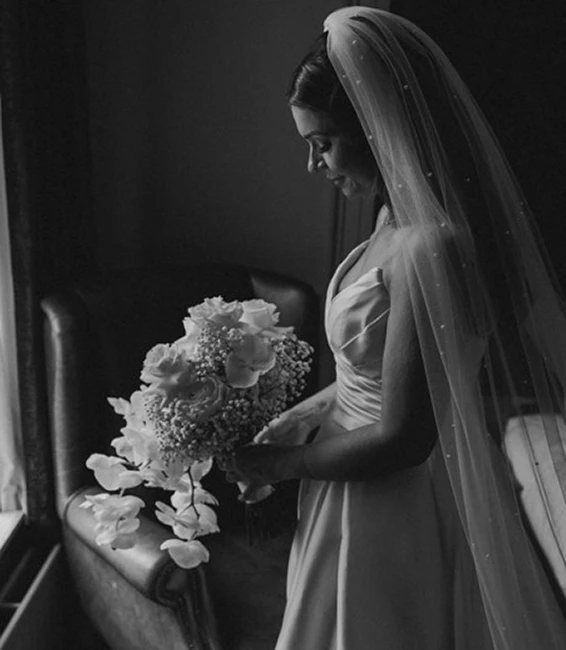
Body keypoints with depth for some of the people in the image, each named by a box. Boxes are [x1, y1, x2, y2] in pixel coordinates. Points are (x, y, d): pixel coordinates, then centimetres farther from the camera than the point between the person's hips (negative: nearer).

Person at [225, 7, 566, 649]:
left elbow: (401, 440, -25)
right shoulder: (401, 219, 1)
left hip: (397, 508, -8)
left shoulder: (431, 248, -29)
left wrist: (280, 464, -12)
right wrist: (303, 414, 7)